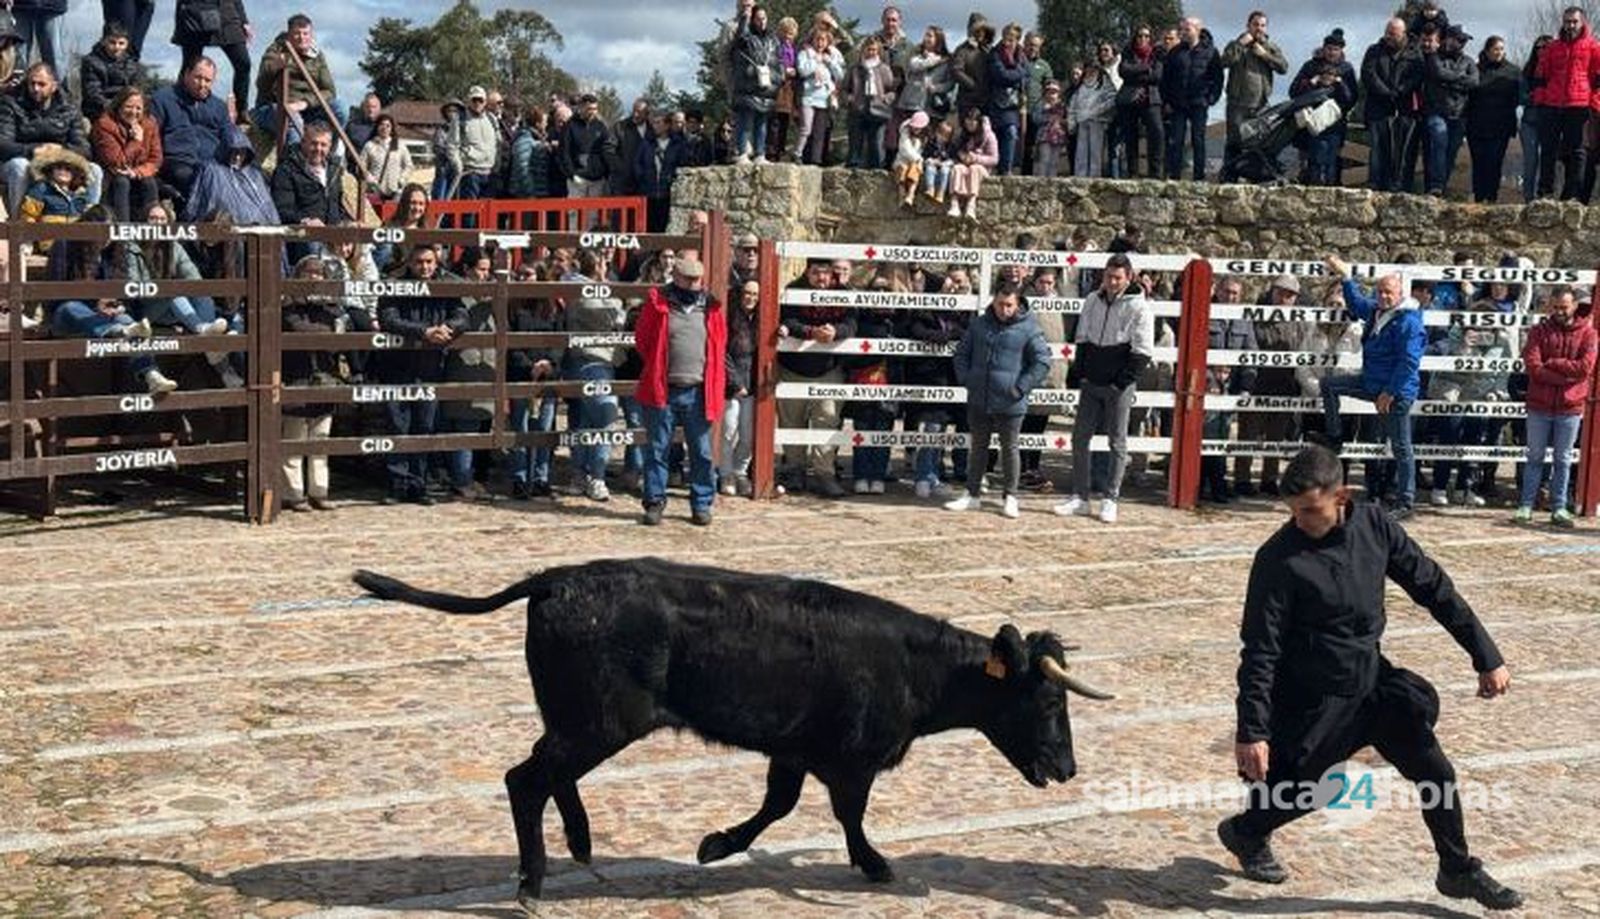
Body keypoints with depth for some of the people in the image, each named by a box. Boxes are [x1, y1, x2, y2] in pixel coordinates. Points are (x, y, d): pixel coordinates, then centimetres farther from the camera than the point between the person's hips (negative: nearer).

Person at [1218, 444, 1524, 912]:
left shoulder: (1373, 526, -9)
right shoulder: (1279, 559, -22)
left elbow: (1432, 587, 0)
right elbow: (1260, 651, -20)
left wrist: (1486, 657, 1)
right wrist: (1251, 731, -23)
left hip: (1373, 681, 5)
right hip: (1312, 700, -4)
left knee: (1437, 775, 5)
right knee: (1300, 792, 8)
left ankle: (1459, 871, 27)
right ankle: (1243, 832, 40)